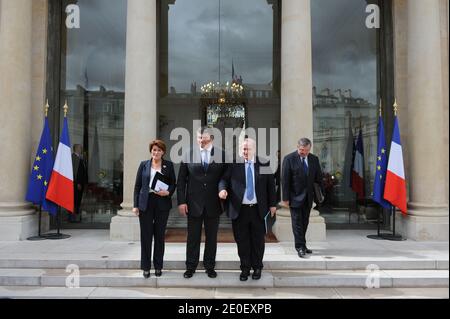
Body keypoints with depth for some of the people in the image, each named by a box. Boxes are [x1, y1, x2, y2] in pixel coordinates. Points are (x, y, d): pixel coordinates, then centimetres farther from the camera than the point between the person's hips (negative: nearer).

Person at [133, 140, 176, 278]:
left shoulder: (168, 165, 6)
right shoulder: (144, 165, 6)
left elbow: (173, 183, 8)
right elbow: (137, 185, 5)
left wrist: (168, 192, -13)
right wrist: (135, 205, 0)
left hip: (162, 203, 0)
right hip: (146, 203, 0)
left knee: (160, 235, 7)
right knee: (146, 235, 3)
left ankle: (158, 266, 20)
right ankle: (146, 267, 15)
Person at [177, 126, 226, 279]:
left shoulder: (221, 155, -2)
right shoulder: (189, 155, 0)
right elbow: (181, 180, 1)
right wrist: (181, 201, -4)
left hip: (213, 203, 0)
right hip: (194, 203, 0)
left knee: (211, 237, 11)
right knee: (193, 237, 9)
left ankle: (209, 266, 26)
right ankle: (191, 266, 23)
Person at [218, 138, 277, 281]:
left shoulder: (264, 164, 2)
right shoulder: (234, 165, 1)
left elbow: (271, 185, 7)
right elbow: (224, 179, 2)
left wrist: (272, 204, 7)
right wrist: (222, 189, -20)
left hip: (258, 209, 0)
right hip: (239, 209, 0)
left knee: (258, 241, 10)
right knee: (242, 241, 8)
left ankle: (257, 267, 28)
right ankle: (245, 268, 24)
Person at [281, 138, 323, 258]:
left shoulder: (314, 159, 5)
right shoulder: (289, 159, -9)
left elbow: (318, 178, 11)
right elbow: (285, 180, -9)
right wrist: (285, 198, -11)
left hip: (308, 197, 5)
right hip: (295, 196, -4)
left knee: (304, 222, 11)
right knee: (297, 222, -2)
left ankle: (302, 245, 21)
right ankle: (300, 247, 3)